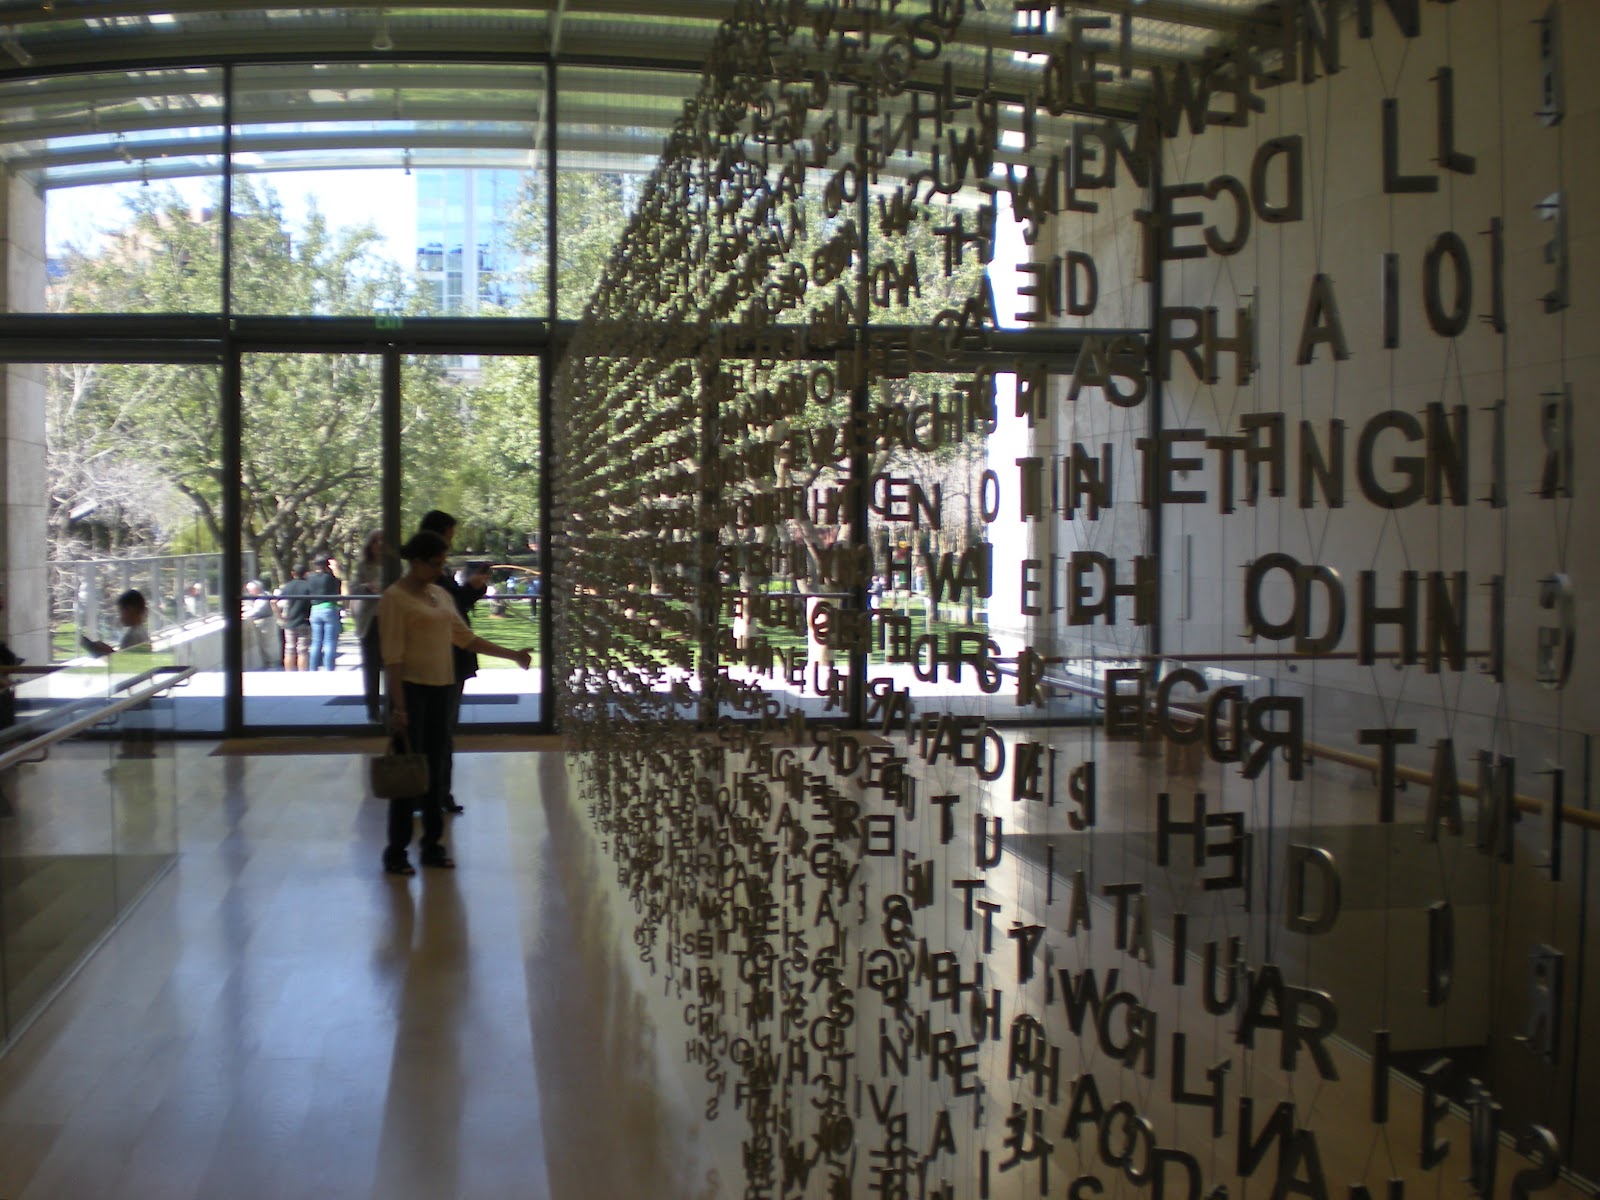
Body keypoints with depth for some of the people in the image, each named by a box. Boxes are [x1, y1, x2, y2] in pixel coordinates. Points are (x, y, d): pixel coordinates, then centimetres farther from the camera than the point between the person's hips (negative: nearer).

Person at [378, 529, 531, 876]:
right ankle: (396, 852, 10)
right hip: (411, 690, -7)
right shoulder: (394, 598, -11)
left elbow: (465, 637, 17)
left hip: (442, 690, 7)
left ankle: (432, 845, 21)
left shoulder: (441, 595, 12)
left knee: (436, 770, 11)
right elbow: (392, 657, -14)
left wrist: (512, 654, 12)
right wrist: (398, 707, -18)